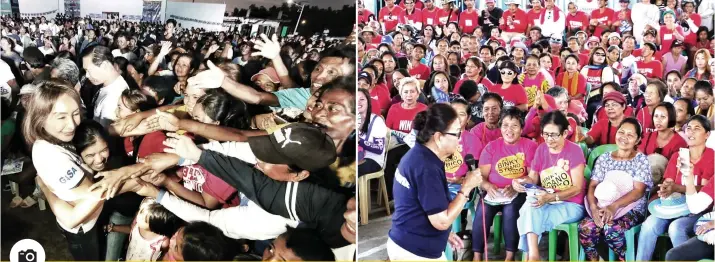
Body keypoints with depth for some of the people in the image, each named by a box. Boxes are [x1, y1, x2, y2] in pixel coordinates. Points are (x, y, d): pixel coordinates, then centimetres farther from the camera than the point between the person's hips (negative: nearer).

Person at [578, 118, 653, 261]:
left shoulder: (642, 159, 1)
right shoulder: (604, 158, 12)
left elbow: (638, 191, -10)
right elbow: (592, 186, 5)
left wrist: (614, 206, -26)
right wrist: (594, 207, -17)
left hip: (632, 209, -3)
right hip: (604, 207, 3)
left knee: (611, 229, -35)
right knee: (585, 227, -28)